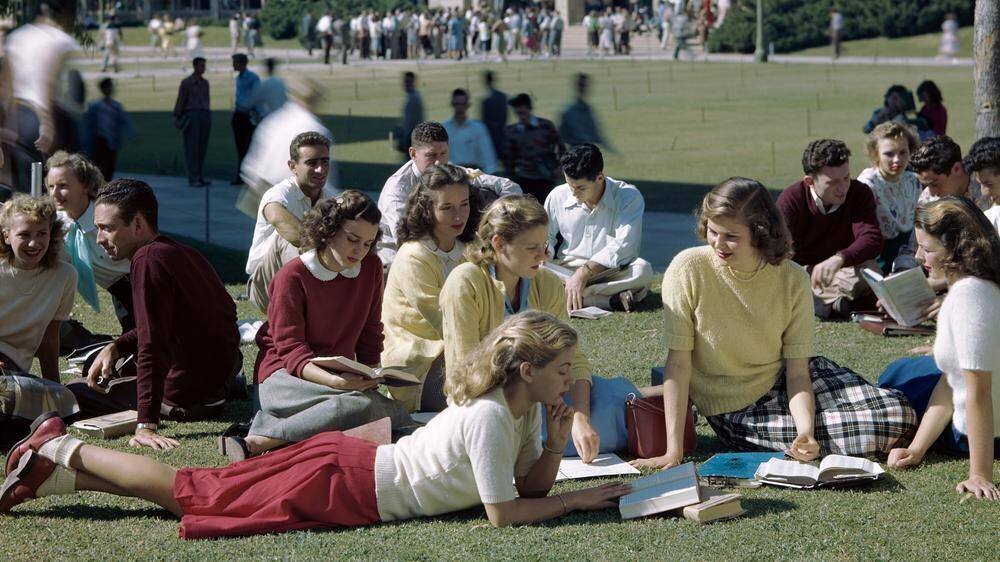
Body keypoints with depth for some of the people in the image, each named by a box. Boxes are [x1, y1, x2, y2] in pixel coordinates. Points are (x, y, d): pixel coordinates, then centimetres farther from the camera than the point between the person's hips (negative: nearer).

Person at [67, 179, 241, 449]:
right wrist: (115, 348, 4)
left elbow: (151, 344, -30)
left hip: (188, 397, -8)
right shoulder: (181, 252, 6)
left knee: (74, 391, 2)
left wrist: (146, 425, -33)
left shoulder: (148, 260, -23)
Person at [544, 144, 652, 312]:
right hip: (567, 270, 3)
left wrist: (584, 272, -26)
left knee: (643, 270, -35)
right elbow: (546, 237, 17)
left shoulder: (629, 197, -9)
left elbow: (622, 246, -18)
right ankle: (613, 299, -33)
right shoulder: (558, 196, 2)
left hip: (610, 271, -3)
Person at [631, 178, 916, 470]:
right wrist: (674, 450, -21)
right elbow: (678, 362, -18)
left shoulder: (793, 280, -9)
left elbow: (797, 370, -11)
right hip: (736, 412, -4)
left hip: (784, 384, 4)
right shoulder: (688, 269, -18)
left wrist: (806, 432, -30)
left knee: (899, 418, -11)